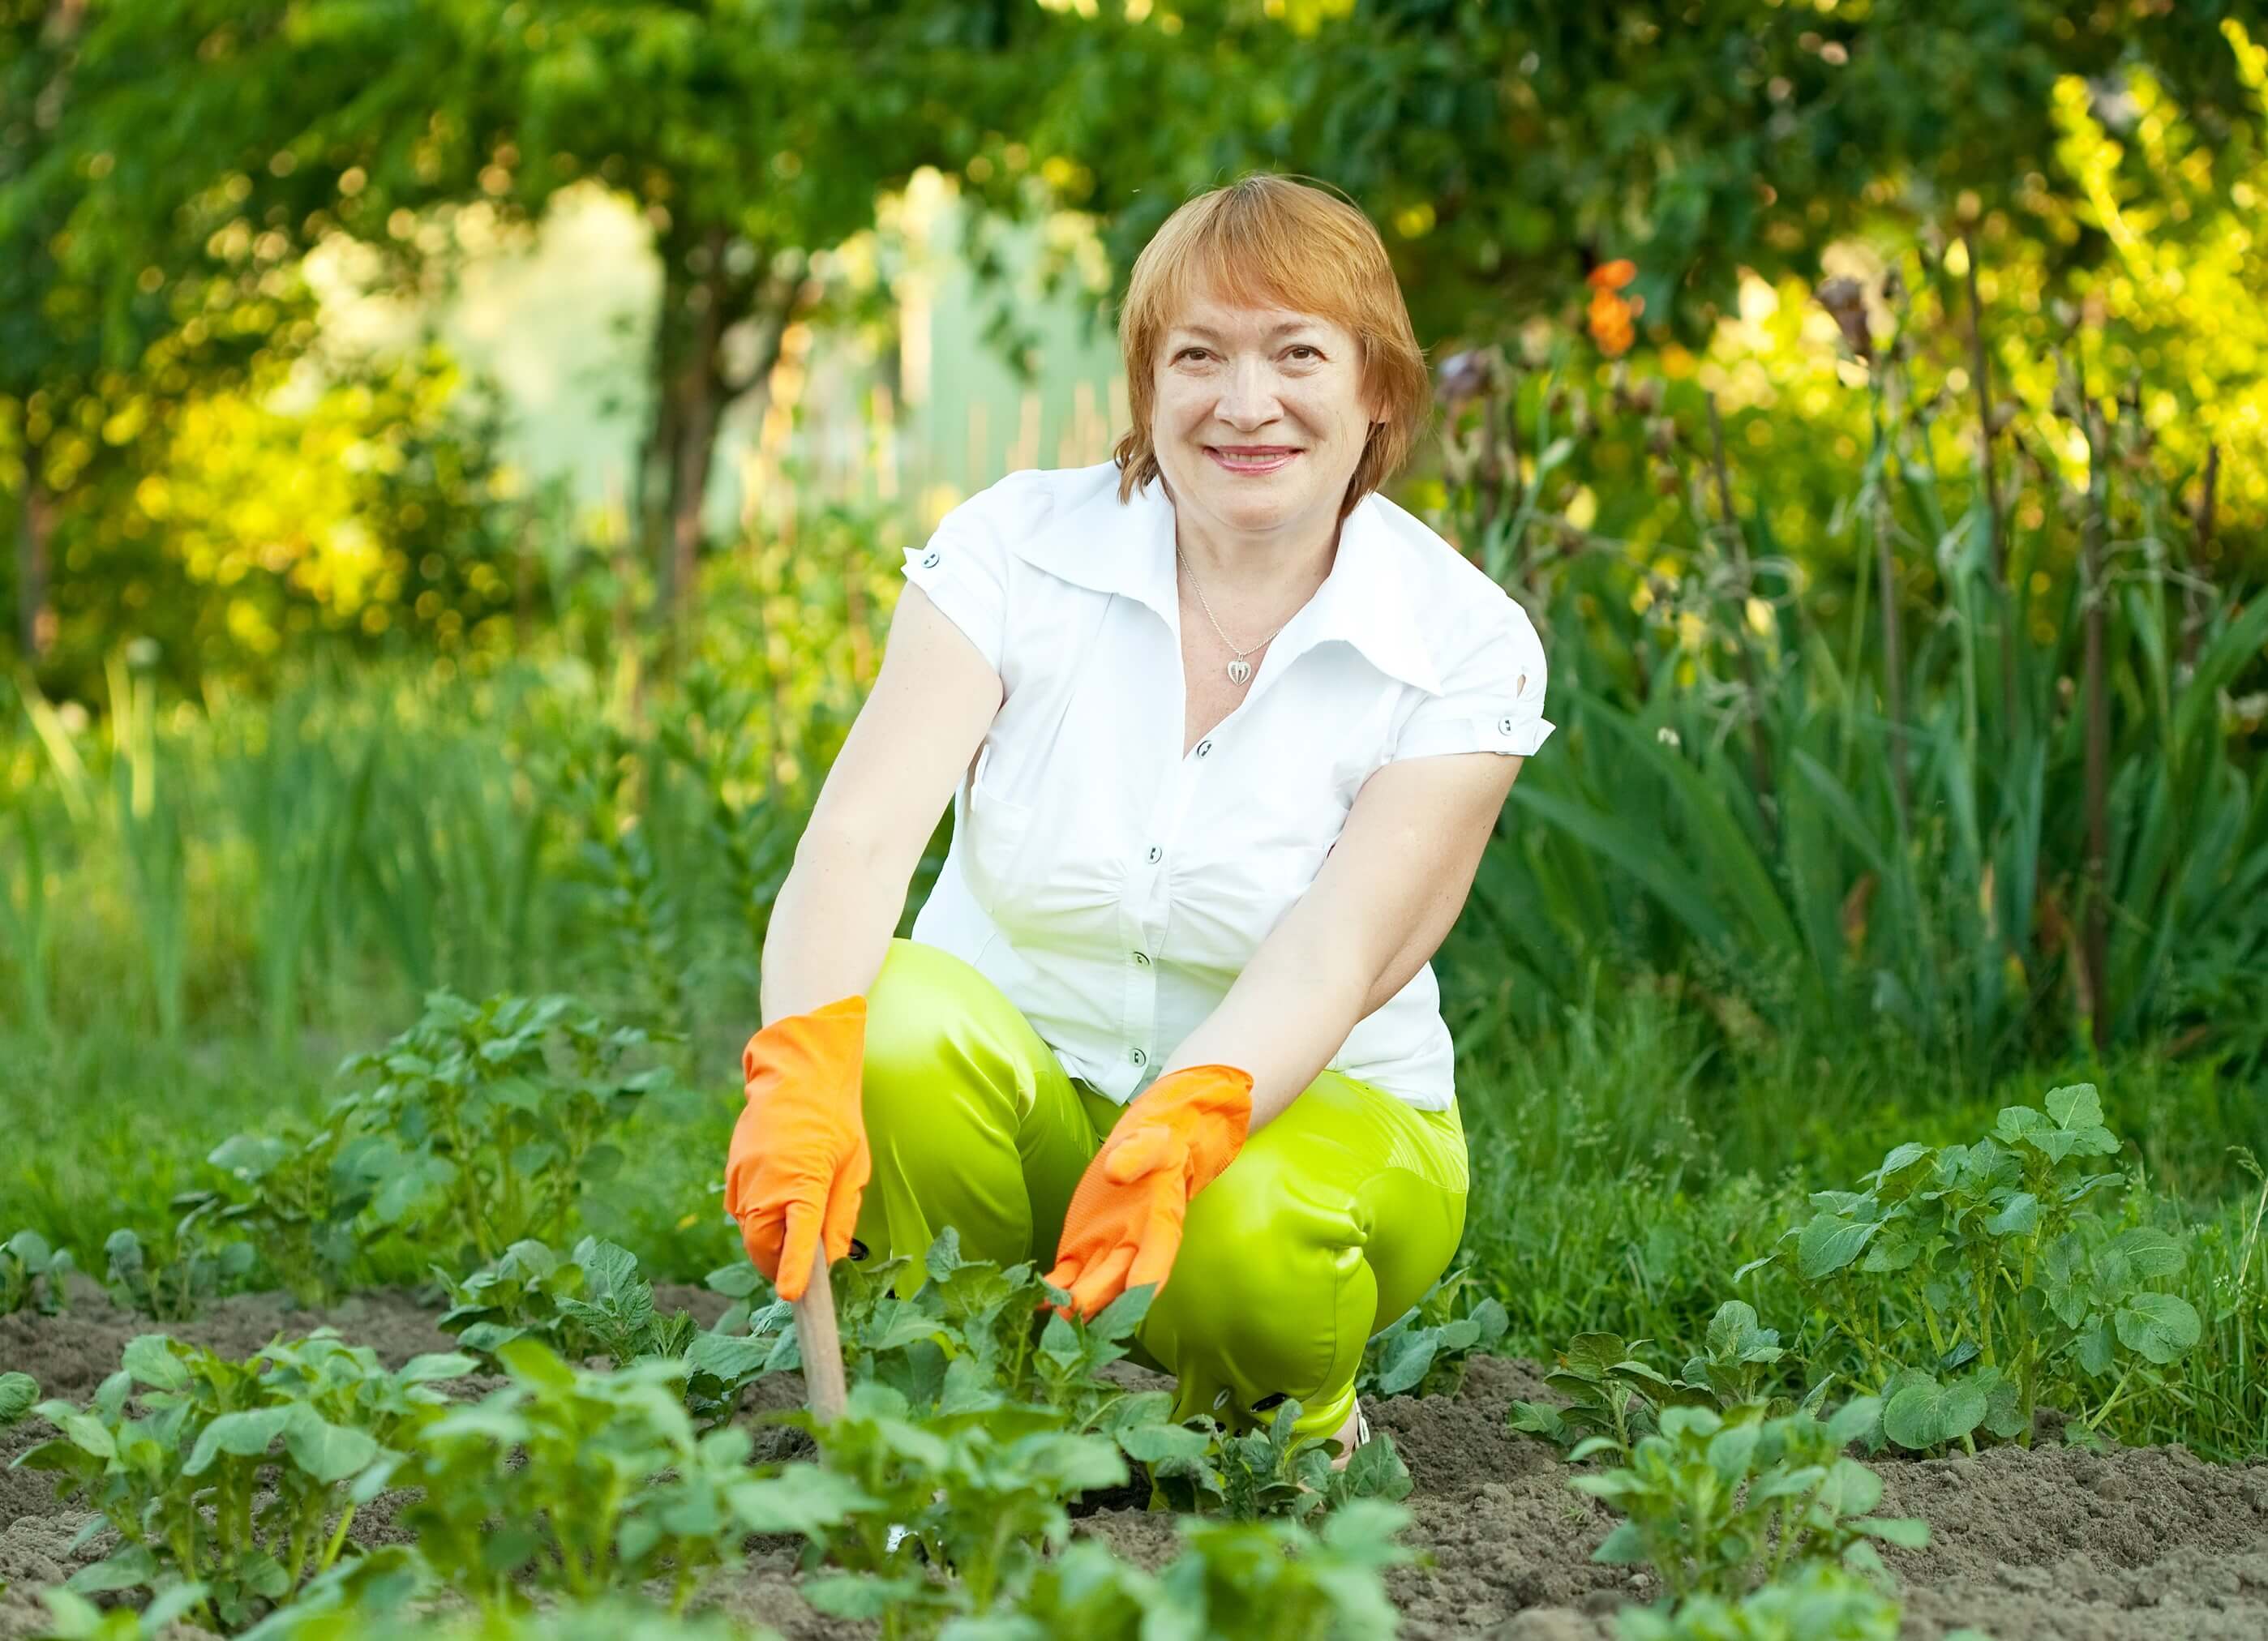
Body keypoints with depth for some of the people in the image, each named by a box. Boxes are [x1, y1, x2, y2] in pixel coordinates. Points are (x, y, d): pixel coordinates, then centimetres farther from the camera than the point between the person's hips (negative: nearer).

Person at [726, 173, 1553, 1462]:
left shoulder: (1467, 649, -10)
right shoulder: (1015, 549, -8)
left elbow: (1329, 962, -23)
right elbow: (861, 832, -22)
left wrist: (1176, 1133, -44)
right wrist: (804, 1065, -43)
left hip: (1309, 1111, -1)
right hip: (1026, 1090, 1)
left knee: (1248, 1238, -36)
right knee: (904, 1019, -33)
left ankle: (1296, 1419, 1)